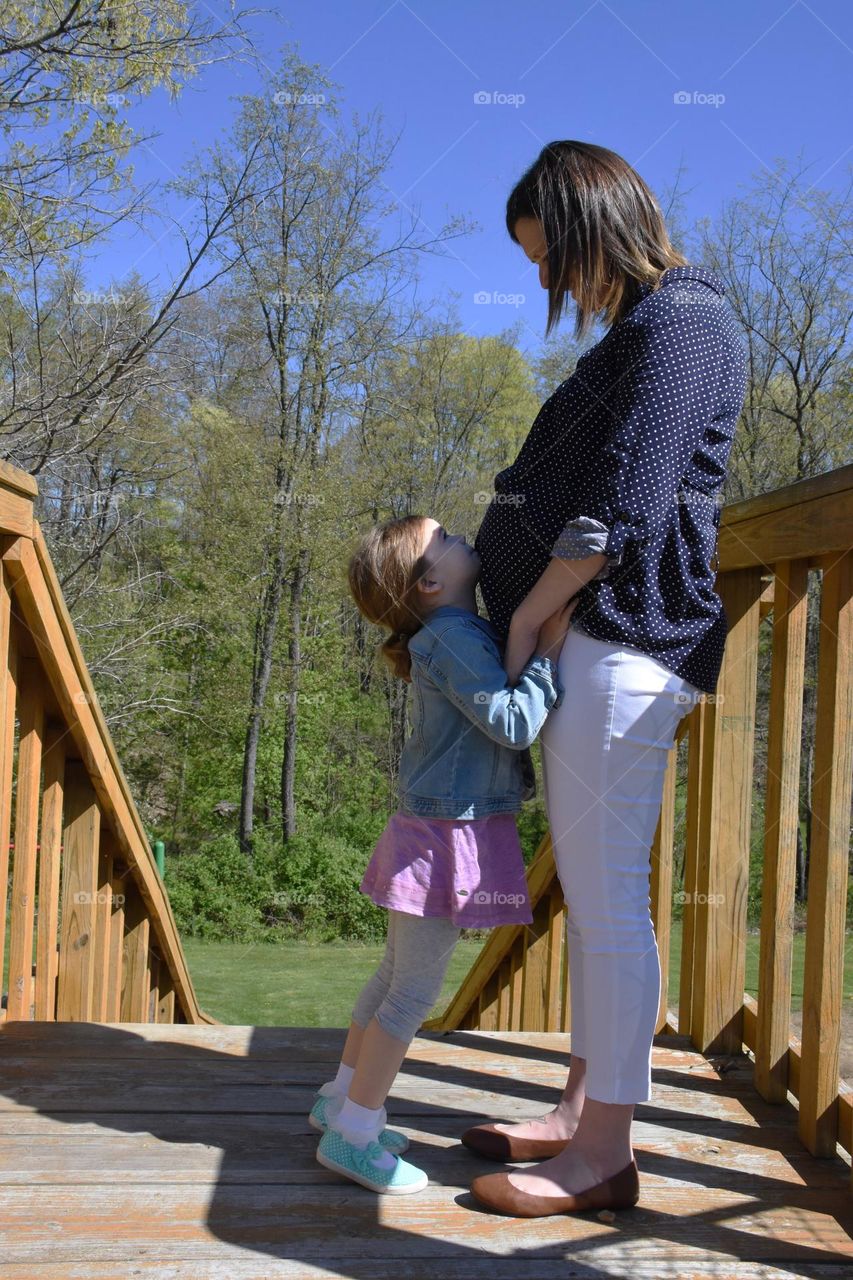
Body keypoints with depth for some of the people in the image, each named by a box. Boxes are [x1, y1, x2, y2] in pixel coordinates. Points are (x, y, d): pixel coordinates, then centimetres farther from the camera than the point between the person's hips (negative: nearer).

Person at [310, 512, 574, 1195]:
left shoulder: (467, 631, 12)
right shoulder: (452, 638, -18)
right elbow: (514, 723, -24)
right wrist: (548, 652, -19)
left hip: (436, 829, 10)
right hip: (450, 834, -10)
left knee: (396, 976, 20)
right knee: (415, 992, -2)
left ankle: (343, 1097, 34)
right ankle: (353, 1133, 10)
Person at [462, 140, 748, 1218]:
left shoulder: (681, 326, -8)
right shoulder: (643, 329, 23)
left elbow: (621, 511, -18)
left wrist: (520, 621, -11)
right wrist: (483, 582, 16)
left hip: (624, 640, -10)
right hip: (587, 640, 10)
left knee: (608, 898, -5)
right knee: (589, 895, 13)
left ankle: (604, 1155, 6)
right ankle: (579, 1111, 25)